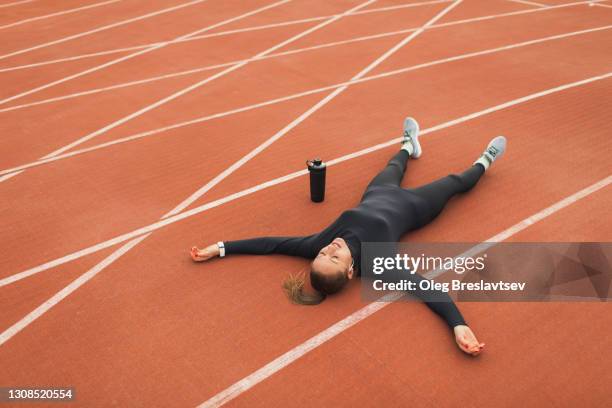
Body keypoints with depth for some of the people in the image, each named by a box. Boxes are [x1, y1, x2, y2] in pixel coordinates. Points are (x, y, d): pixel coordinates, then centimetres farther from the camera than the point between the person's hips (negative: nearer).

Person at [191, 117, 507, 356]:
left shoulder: (319, 246, -38)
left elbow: (274, 243, -35)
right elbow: (428, 288, -50)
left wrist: (219, 248, -36)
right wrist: (458, 325, -66)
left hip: (376, 198, 4)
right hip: (409, 206, -3)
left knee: (394, 168, 33)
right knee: (456, 183, 21)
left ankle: (409, 145, 69)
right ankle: (485, 162, 55)